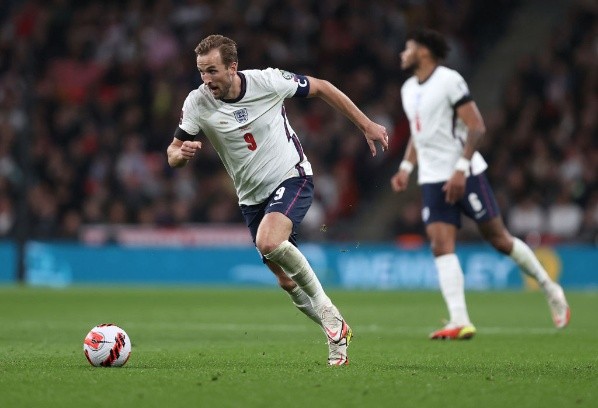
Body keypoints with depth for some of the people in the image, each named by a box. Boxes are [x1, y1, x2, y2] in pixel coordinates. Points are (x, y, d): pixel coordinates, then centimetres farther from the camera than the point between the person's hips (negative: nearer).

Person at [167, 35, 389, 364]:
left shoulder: (267, 81, -18)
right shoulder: (197, 103, -12)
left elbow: (320, 88, -2)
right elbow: (172, 155, -5)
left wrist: (366, 125, 2)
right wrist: (181, 153, -30)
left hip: (292, 177, -4)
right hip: (252, 197, 4)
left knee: (268, 242, -31)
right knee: (287, 281, 5)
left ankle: (326, 309, -14)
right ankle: (337, 333, 24)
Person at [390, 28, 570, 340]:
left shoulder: (449, 80, -10)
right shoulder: (408, 89, 14)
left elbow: (476, 126, -14)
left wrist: (460, 168, -21)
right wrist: (406, 167, 12)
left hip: (465, 174, -6)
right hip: (432, 180, 6)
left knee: (498, 238, -1)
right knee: (441, 245, -10)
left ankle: (549, 289, 19)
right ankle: (459, 322, -15)